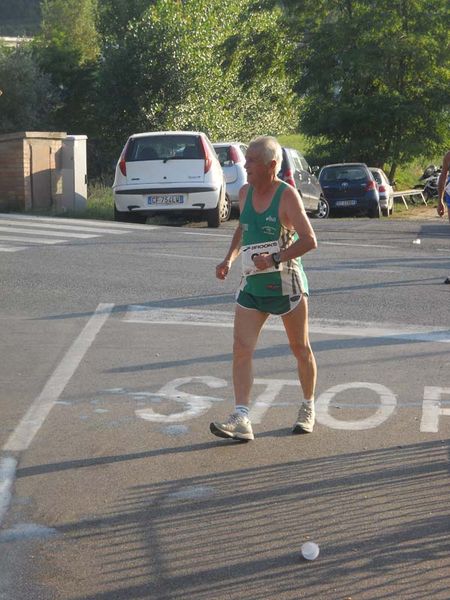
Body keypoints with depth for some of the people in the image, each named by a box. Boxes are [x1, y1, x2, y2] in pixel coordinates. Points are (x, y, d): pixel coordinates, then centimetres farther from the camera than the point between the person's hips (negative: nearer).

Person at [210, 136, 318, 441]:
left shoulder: (287, 195, -14)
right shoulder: (245, 193, 6)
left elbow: (310, 240, -20)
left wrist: (273, 259, -24)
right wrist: (230, 259, 9)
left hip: (286, 284, -5)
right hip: (252, 284, 5)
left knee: (301, 349, 10)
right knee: (241, 349, -8)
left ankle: (308, 408, 29)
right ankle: (241, 419, -10)